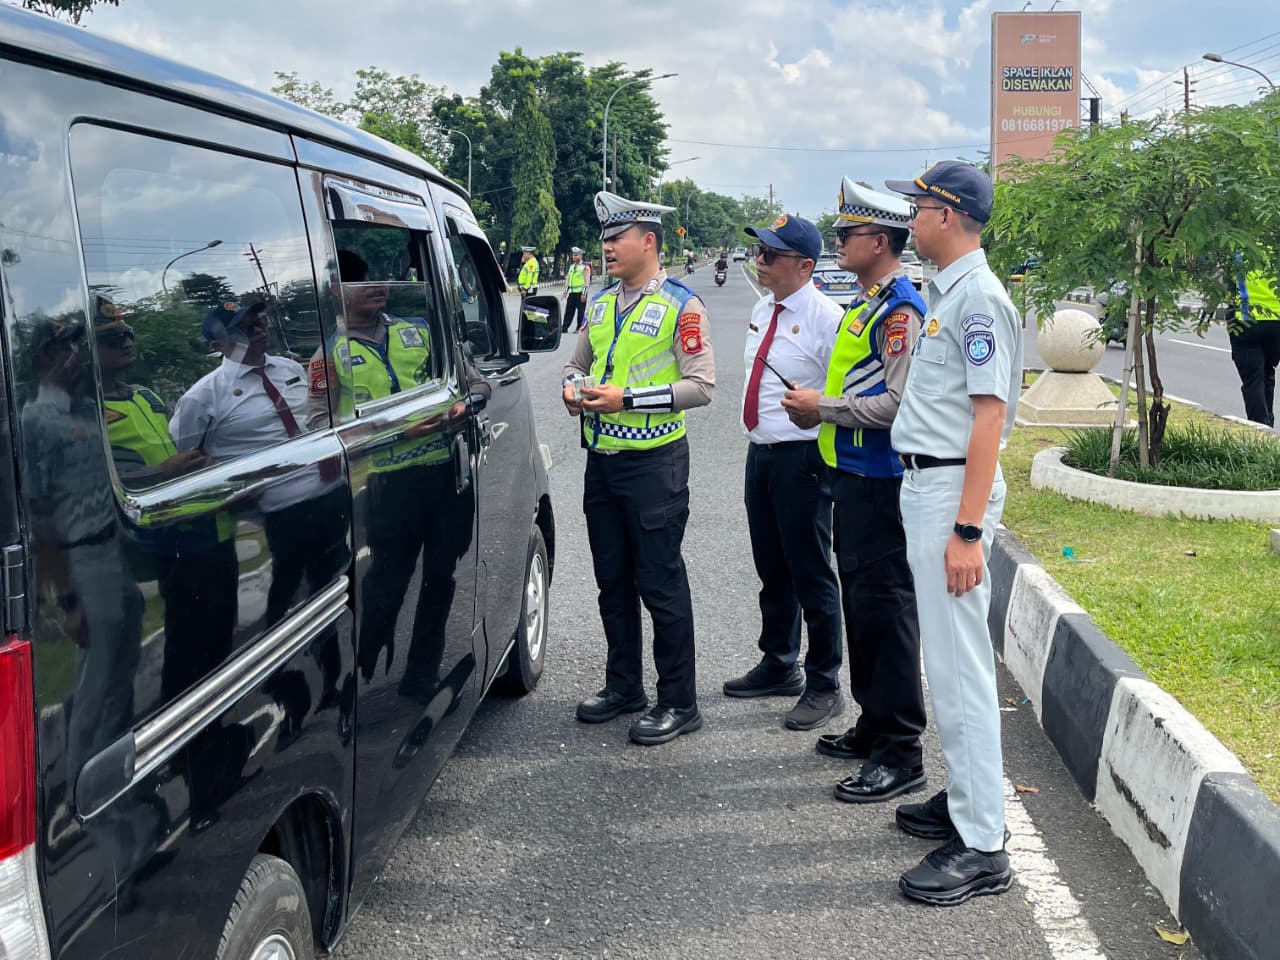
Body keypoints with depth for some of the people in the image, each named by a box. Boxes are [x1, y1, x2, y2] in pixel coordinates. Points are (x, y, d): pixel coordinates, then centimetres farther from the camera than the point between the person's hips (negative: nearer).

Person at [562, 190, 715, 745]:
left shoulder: (681, 305, -9)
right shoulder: (601, 303, 12)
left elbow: (701, 386, -14)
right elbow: (578, 361, 23)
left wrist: (626, 398, -21)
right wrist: (573, 388, -1)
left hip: (653, 462, -7)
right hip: (601, 459, 7)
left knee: (660, 583, -2)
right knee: (612, 579, 14)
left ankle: (679, 703, 8)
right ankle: (623, 686, 28)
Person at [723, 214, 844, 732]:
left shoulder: (824, 317, -16)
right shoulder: (762, 309, 11)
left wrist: (814, 408, -26)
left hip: (802, 459, -9)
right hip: (760, 452, 9)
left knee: (810, 572, 0)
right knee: (772, 569, 19)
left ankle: (824, 686, 12)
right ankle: (778, 666, 35)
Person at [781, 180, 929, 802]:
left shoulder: (900, 309, -16)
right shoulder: (864, 305, 16)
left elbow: (898, 403, -25)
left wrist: (823, 407, -16)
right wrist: (817, 407, 8)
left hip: (880, 482, -11)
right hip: (852, 473, 11)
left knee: (884, 606, -7)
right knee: (858, 600, 17)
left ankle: (901, 754, -1)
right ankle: (874, 724, 29)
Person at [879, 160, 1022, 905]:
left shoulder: (978, 297, -16)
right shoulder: (946, 291, 14)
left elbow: (990, 415, -21)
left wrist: (967, 529, -25)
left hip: (954, 487, -10)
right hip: (925, 481, 10)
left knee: (960, 663, -8)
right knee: (948, 656, 17)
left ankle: (983, 847, -3)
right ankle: (968, 798, 30)